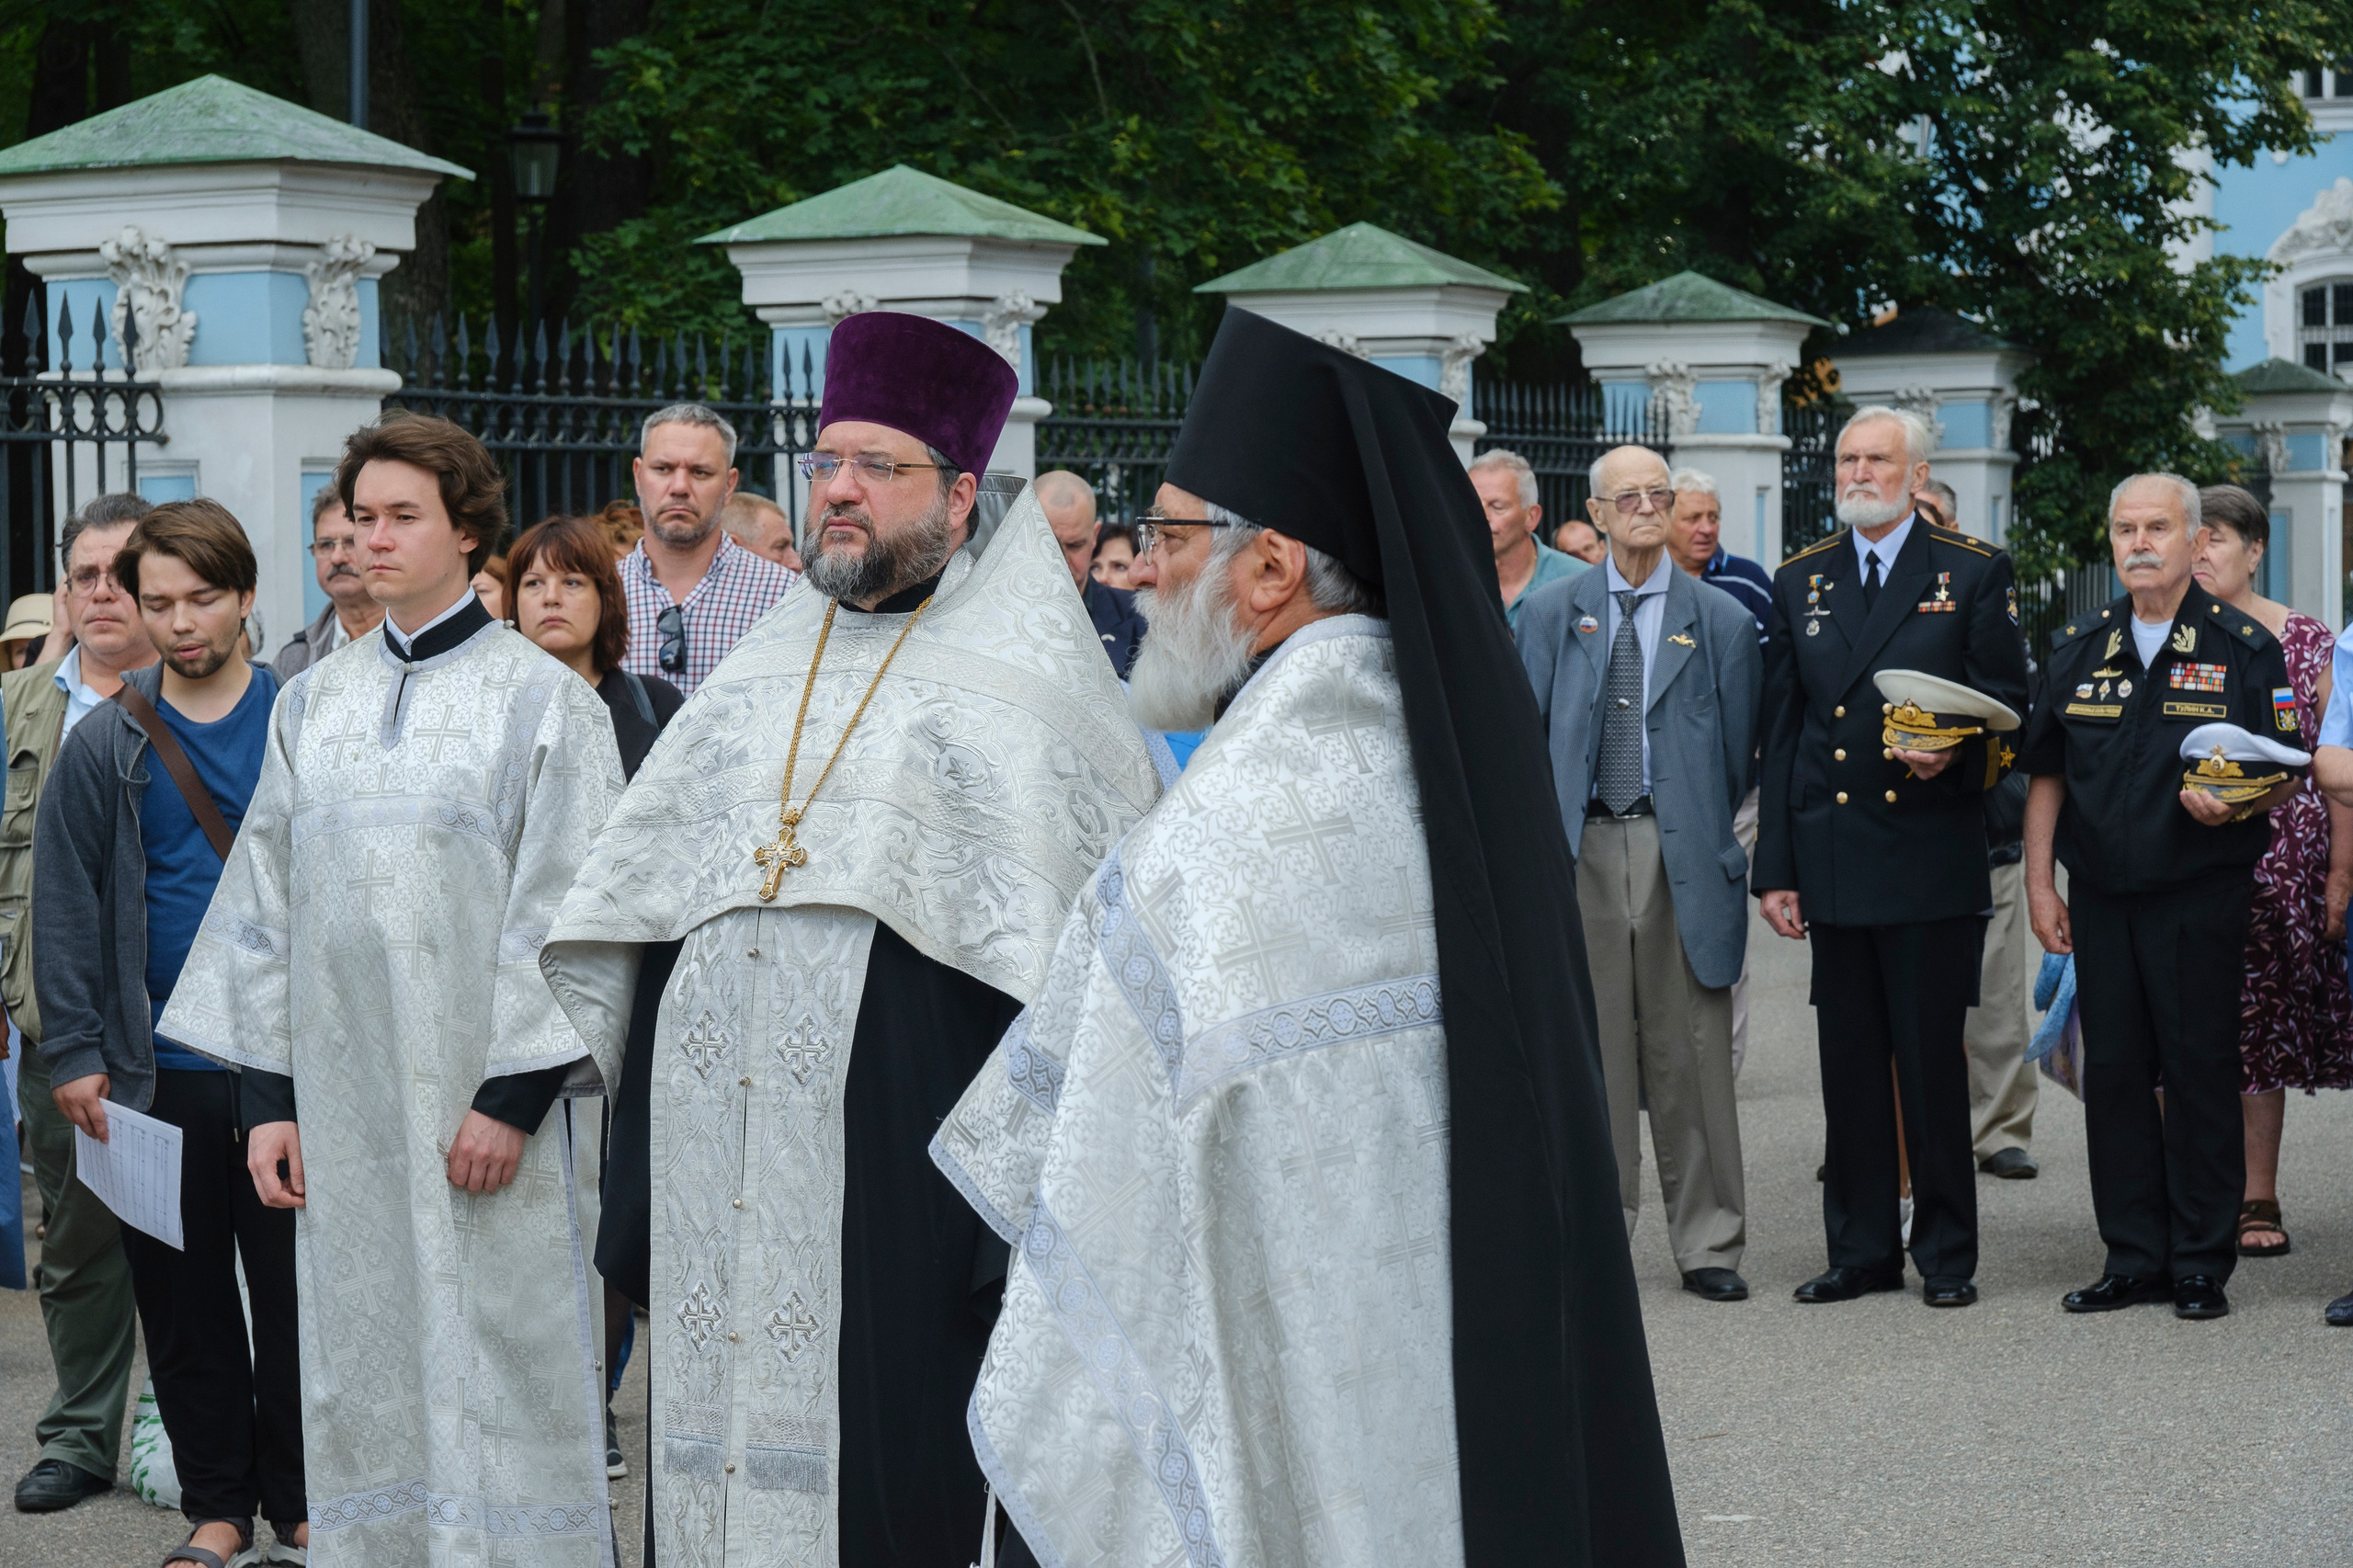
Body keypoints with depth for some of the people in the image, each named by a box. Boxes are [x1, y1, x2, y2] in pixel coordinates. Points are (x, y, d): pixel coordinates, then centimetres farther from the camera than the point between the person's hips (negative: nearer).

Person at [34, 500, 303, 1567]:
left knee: (297, 1288, 5)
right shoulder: (105, 748, 3)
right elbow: (66, 908, 3)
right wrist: (75, 1051, -3)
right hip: (162, 1070, 1)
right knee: (185, 1297, 6)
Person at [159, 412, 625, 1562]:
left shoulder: (542, 700, -2)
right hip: (340, 1099, 4)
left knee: (491, 1363, -2)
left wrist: (516, 1092, -13)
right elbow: (268, 905, 12)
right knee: (363, 1373, 7)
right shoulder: (312, 703, 11)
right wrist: (266, 1093, 6)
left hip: (478, 1097, -4)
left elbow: (563, 908, -6)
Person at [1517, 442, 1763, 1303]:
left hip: (1681, 850, -1)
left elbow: (1740, 752, 8)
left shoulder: (1720, 620, 5)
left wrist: (1708, 829, 5)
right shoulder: (1550, 612, 9)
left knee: (1690, 1051, 1)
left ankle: (1707, 1244, 9)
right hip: (1582, 846, 1)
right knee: (1592, 1044, 3)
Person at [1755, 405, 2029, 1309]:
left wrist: (1956, 754, -19)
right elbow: (1780, 735, 11)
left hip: (1930, 857, -3)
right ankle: (1861, 1251, 15)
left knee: (1933, 1061, -1)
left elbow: (2008, 706, 3)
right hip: (1831, 858, 3)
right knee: (1847, 1064, 7)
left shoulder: (1974, 575, 4)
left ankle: (1946, 1252, 9)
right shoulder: (1799, 583, 13)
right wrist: (1775, 868, 6)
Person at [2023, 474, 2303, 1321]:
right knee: (2112, 1073, 5)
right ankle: (2133, 1258, 13)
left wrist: (2235, 806, -21)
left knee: (2200, 1074, -1)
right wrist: (2039, 884, 7)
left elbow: (2287, 774, 0)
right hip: (2099, 894, 4)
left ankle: (2202, 1263, 7)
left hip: (2200, 894, -3)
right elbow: (2046, 773, 13)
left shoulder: (2245, 647, 0)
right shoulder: (2077, 649, 11)